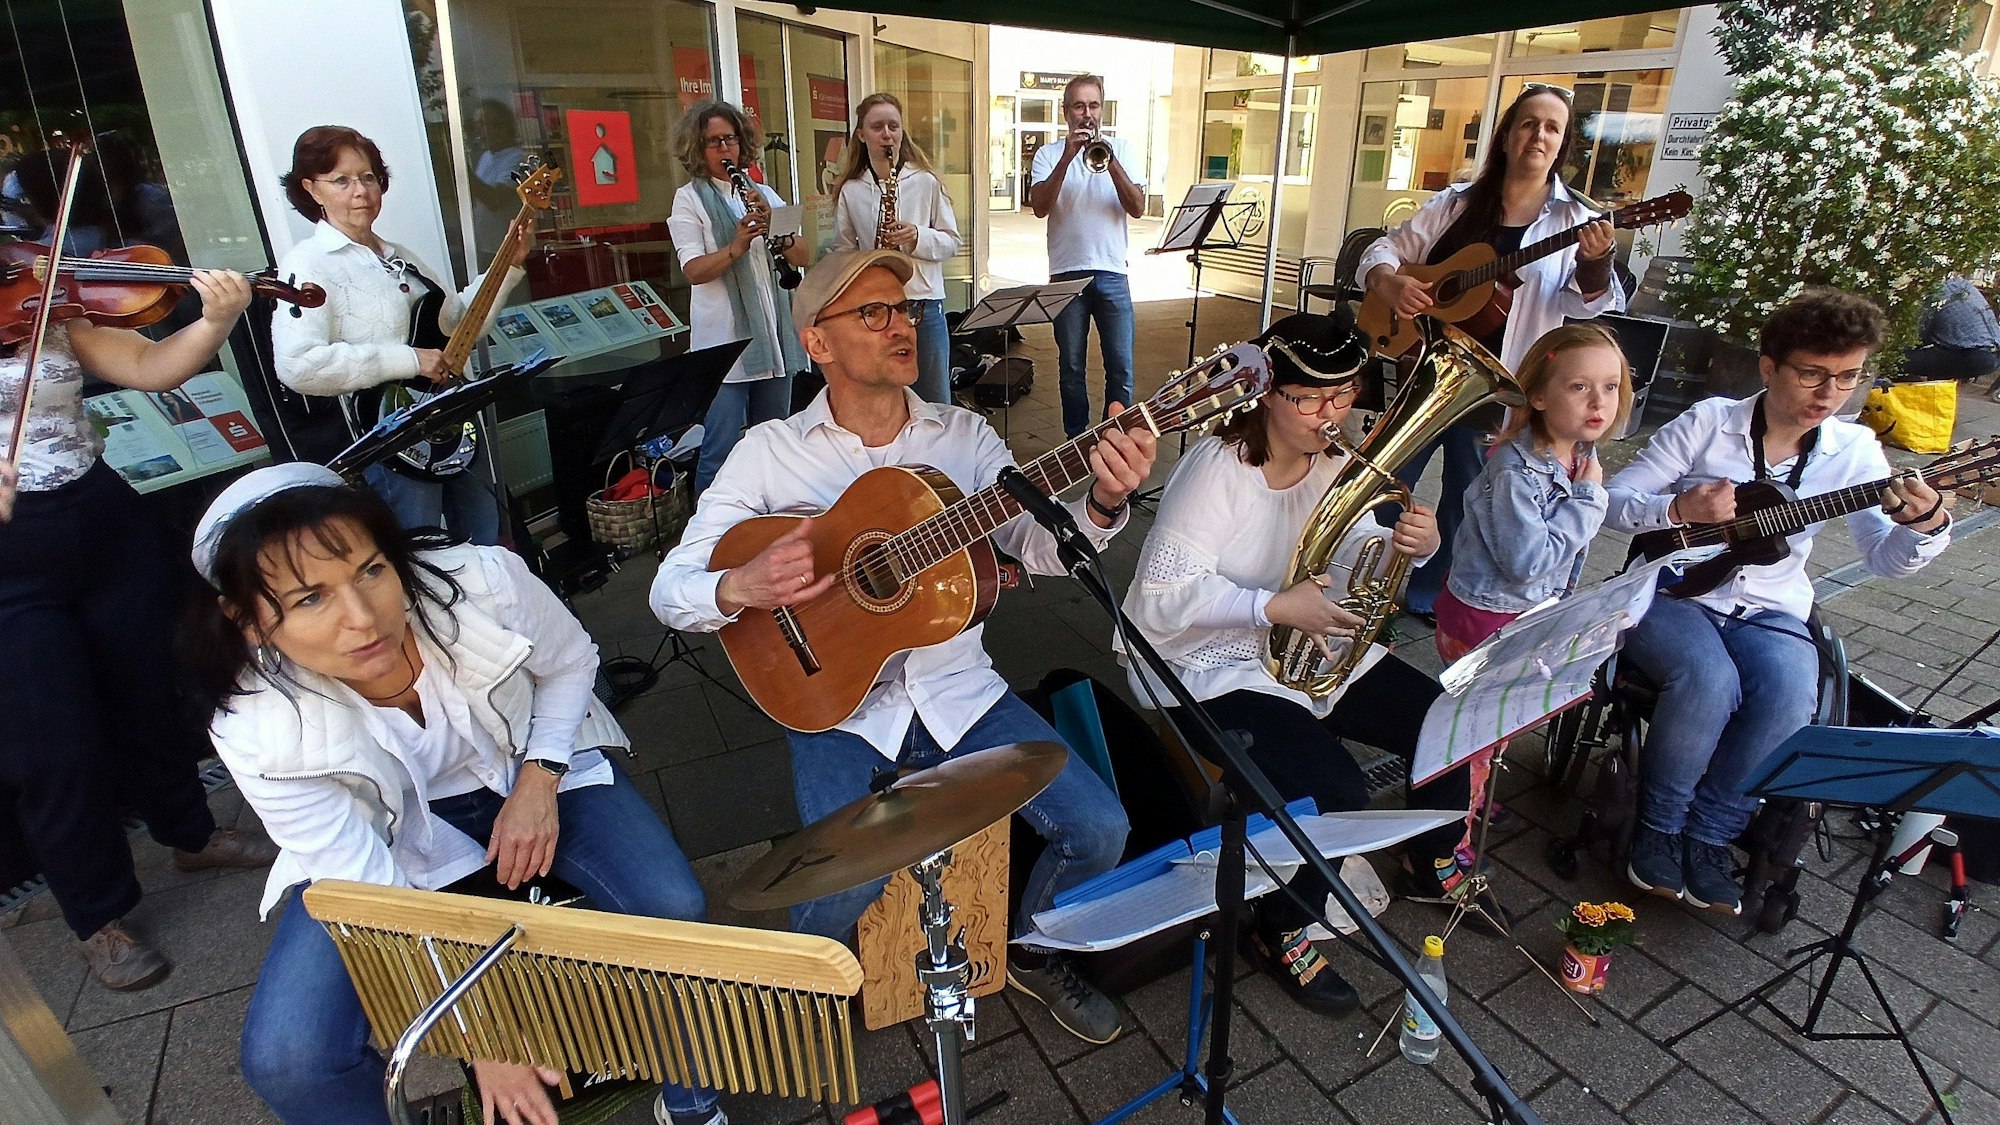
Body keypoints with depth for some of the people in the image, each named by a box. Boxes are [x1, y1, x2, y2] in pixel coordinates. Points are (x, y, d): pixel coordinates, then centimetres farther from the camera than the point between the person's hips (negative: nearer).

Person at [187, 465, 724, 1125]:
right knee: (285, 1060, -19)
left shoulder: (487, 585, -29)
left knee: (674, 908, -22)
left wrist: (540, 781, -18)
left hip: (534, 764, 1)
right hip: (389, 843, 0)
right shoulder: (260, 739, -27)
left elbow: (570, 662, -5)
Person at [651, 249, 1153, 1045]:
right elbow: (670, 590, -5)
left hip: (957, 690, 3)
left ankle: (1031, 954, 26)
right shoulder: (771, 452, -5)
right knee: (842, 889, -25)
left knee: (1098, 828, -9)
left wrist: (1101, 502, -28)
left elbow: (1041, 550, -7)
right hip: (834, 701, -2)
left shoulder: (964, 435, 3)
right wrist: (741, 588, -27)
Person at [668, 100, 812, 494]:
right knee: (721, 451, -7)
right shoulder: (689, 198, 2)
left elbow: (801, 257, 6)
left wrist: (776, 228, -12)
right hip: (724, 340, -5)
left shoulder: (764, 194, 15)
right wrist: (735, 248, -26)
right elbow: (693, 270, -9)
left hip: (774, 335, 5)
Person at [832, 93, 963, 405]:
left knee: (935, 403, 6)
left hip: (924, 305, -1)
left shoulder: (926, 182, 2)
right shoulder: (850, 190, 6)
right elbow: (843, 251, 9)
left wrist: (918, 237, -14)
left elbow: (952, 241, 4)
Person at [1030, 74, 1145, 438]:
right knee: (1072, 367, 7)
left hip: (1112, 274, 1)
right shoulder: (1048, 154, 5)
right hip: (1067, 274, 0)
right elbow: (1040, 207, -10)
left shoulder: (1120, 149, 8)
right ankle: (1076, 440, 20)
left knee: (1120, 367, 2)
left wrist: (1112, 163, -17)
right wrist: (1067, 158, -20)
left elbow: (1137, 208, -4)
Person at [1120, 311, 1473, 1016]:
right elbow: (1161, 595, -26)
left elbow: (1353, 551, 10)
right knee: (1334, 789, -25)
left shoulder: (1333, 463, 3)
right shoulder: (1218, 469, -22)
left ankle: (1430, 863, 32)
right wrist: (1275, 607, -34)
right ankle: (1283, 932, 5)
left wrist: (1408, 545, -13)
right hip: (1214, 666, -8)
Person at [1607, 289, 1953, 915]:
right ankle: (1658, 828, -9)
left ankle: (1708, 836, -7)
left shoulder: (1854, 450, 3)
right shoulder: (1708, 423, -5)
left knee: (1789, 697, -29)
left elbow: (1886, 559, -3)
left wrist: (1924, 527, -25)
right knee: (1710, 679, -33)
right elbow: (1614, 501, -6)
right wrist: (1679, 510, -24)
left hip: (1770, 613, 3)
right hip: (1673, 594, -3)